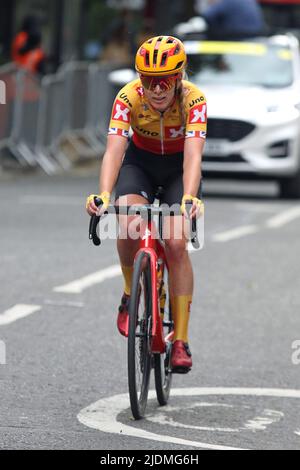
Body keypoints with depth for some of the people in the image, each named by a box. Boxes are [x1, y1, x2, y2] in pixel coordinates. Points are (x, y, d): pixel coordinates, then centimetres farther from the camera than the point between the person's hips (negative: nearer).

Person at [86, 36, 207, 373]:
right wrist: (103, 195, -53)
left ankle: (181, 340, -11)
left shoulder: (193, 100, -29)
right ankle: (131, 293, 0)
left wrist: (189, 198, -56)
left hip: (178, 167, -1)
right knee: (128, 227, -29)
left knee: (176, 244, -20)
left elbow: (193, 155, -39)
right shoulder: (129, 97, -27)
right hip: (140, 163, 1)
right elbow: (114, 150, -36)